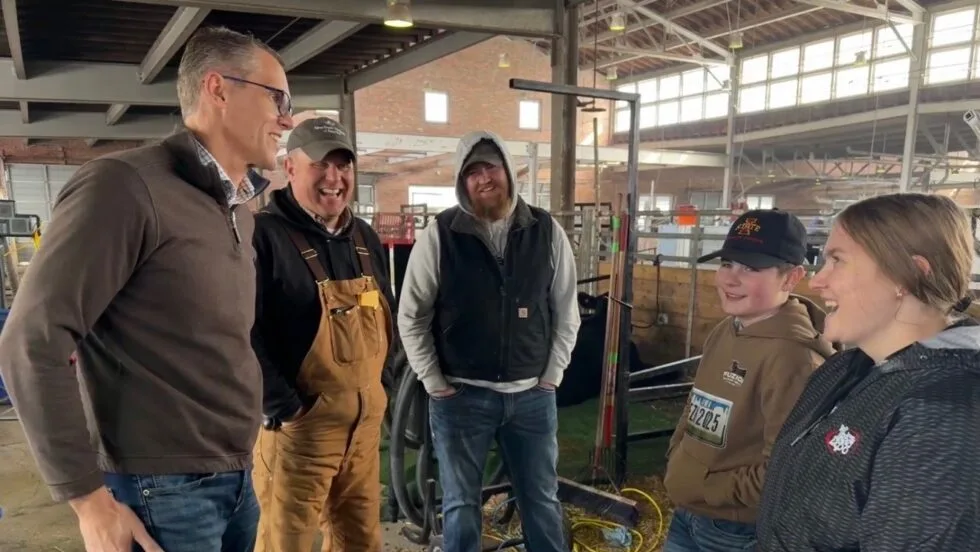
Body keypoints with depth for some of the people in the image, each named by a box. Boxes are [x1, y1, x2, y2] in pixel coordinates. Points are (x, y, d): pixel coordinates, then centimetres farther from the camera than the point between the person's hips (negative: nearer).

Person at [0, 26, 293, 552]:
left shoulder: (239, 209, 11)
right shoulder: (126, 186, -15)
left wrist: (240, 458, 10)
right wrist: (88, 498, -15)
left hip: (235, 479, 8)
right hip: (164, 490, -8)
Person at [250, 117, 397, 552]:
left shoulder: (365, 237, 11)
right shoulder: (264, 235, -13)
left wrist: (373, 392, 14)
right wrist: (283, 407, -17)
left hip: (365, 422, 7)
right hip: (300, 425, -7)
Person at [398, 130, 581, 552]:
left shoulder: (547, 231, -2)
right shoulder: (439, 235, -8)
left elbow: (566, 312, 5)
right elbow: (412, 316, -2)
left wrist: (551, 376, 1)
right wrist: (434, 383, -4)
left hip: (532, 395, 2)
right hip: (460, 396, -1)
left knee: (542, 499, 18)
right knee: (460, 504, 14)